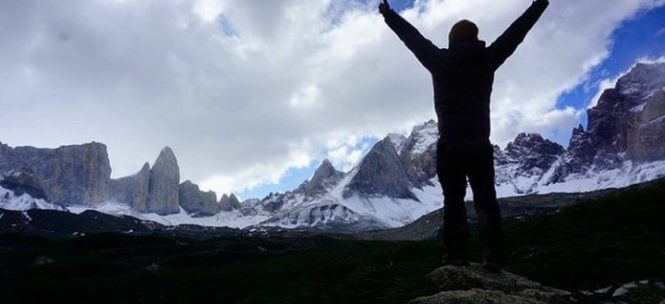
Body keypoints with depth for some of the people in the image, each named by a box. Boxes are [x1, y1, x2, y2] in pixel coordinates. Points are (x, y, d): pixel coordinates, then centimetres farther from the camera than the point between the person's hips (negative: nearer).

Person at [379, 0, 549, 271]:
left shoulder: (440, 61, 2)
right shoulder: (487, 59, 5)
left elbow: (413, 38, 13)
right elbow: (515, 32, 16)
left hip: (450, 145, -1)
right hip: (480, 144, 1)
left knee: (453, 201, 0)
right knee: (486, 200, 4)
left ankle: (458, 256, -5)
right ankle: (493, 257, -1)